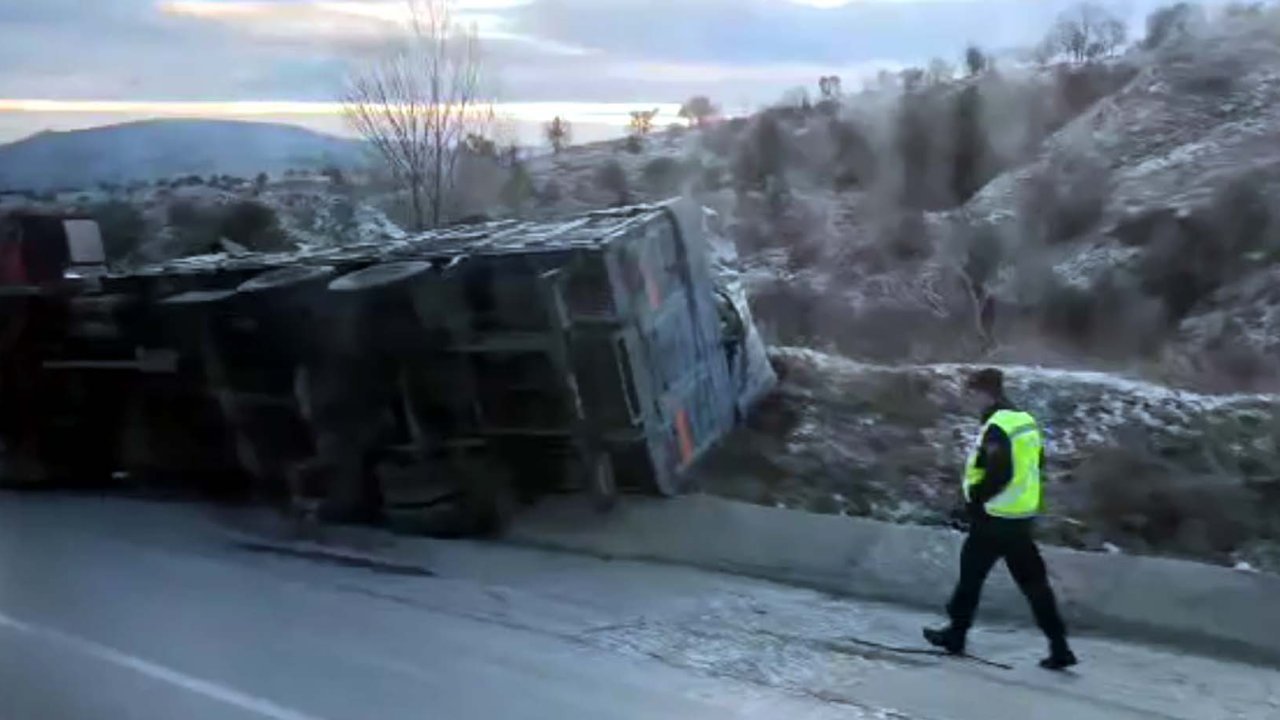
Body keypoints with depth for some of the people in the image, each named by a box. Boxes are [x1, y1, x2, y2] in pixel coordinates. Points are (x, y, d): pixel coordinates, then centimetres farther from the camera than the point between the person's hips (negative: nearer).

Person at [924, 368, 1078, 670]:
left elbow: (998, 473, -25)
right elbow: (1037, 462, 17)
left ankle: (956, 634, 22)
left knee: (971, 573, 9)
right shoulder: (1026, 420, 10)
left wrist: (974, 496, -11)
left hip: (995, 518, -8)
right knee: (1032, 581, 8)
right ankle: (1059, 646, 5)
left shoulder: (997, 427, -19)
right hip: (1023, 517, 8)